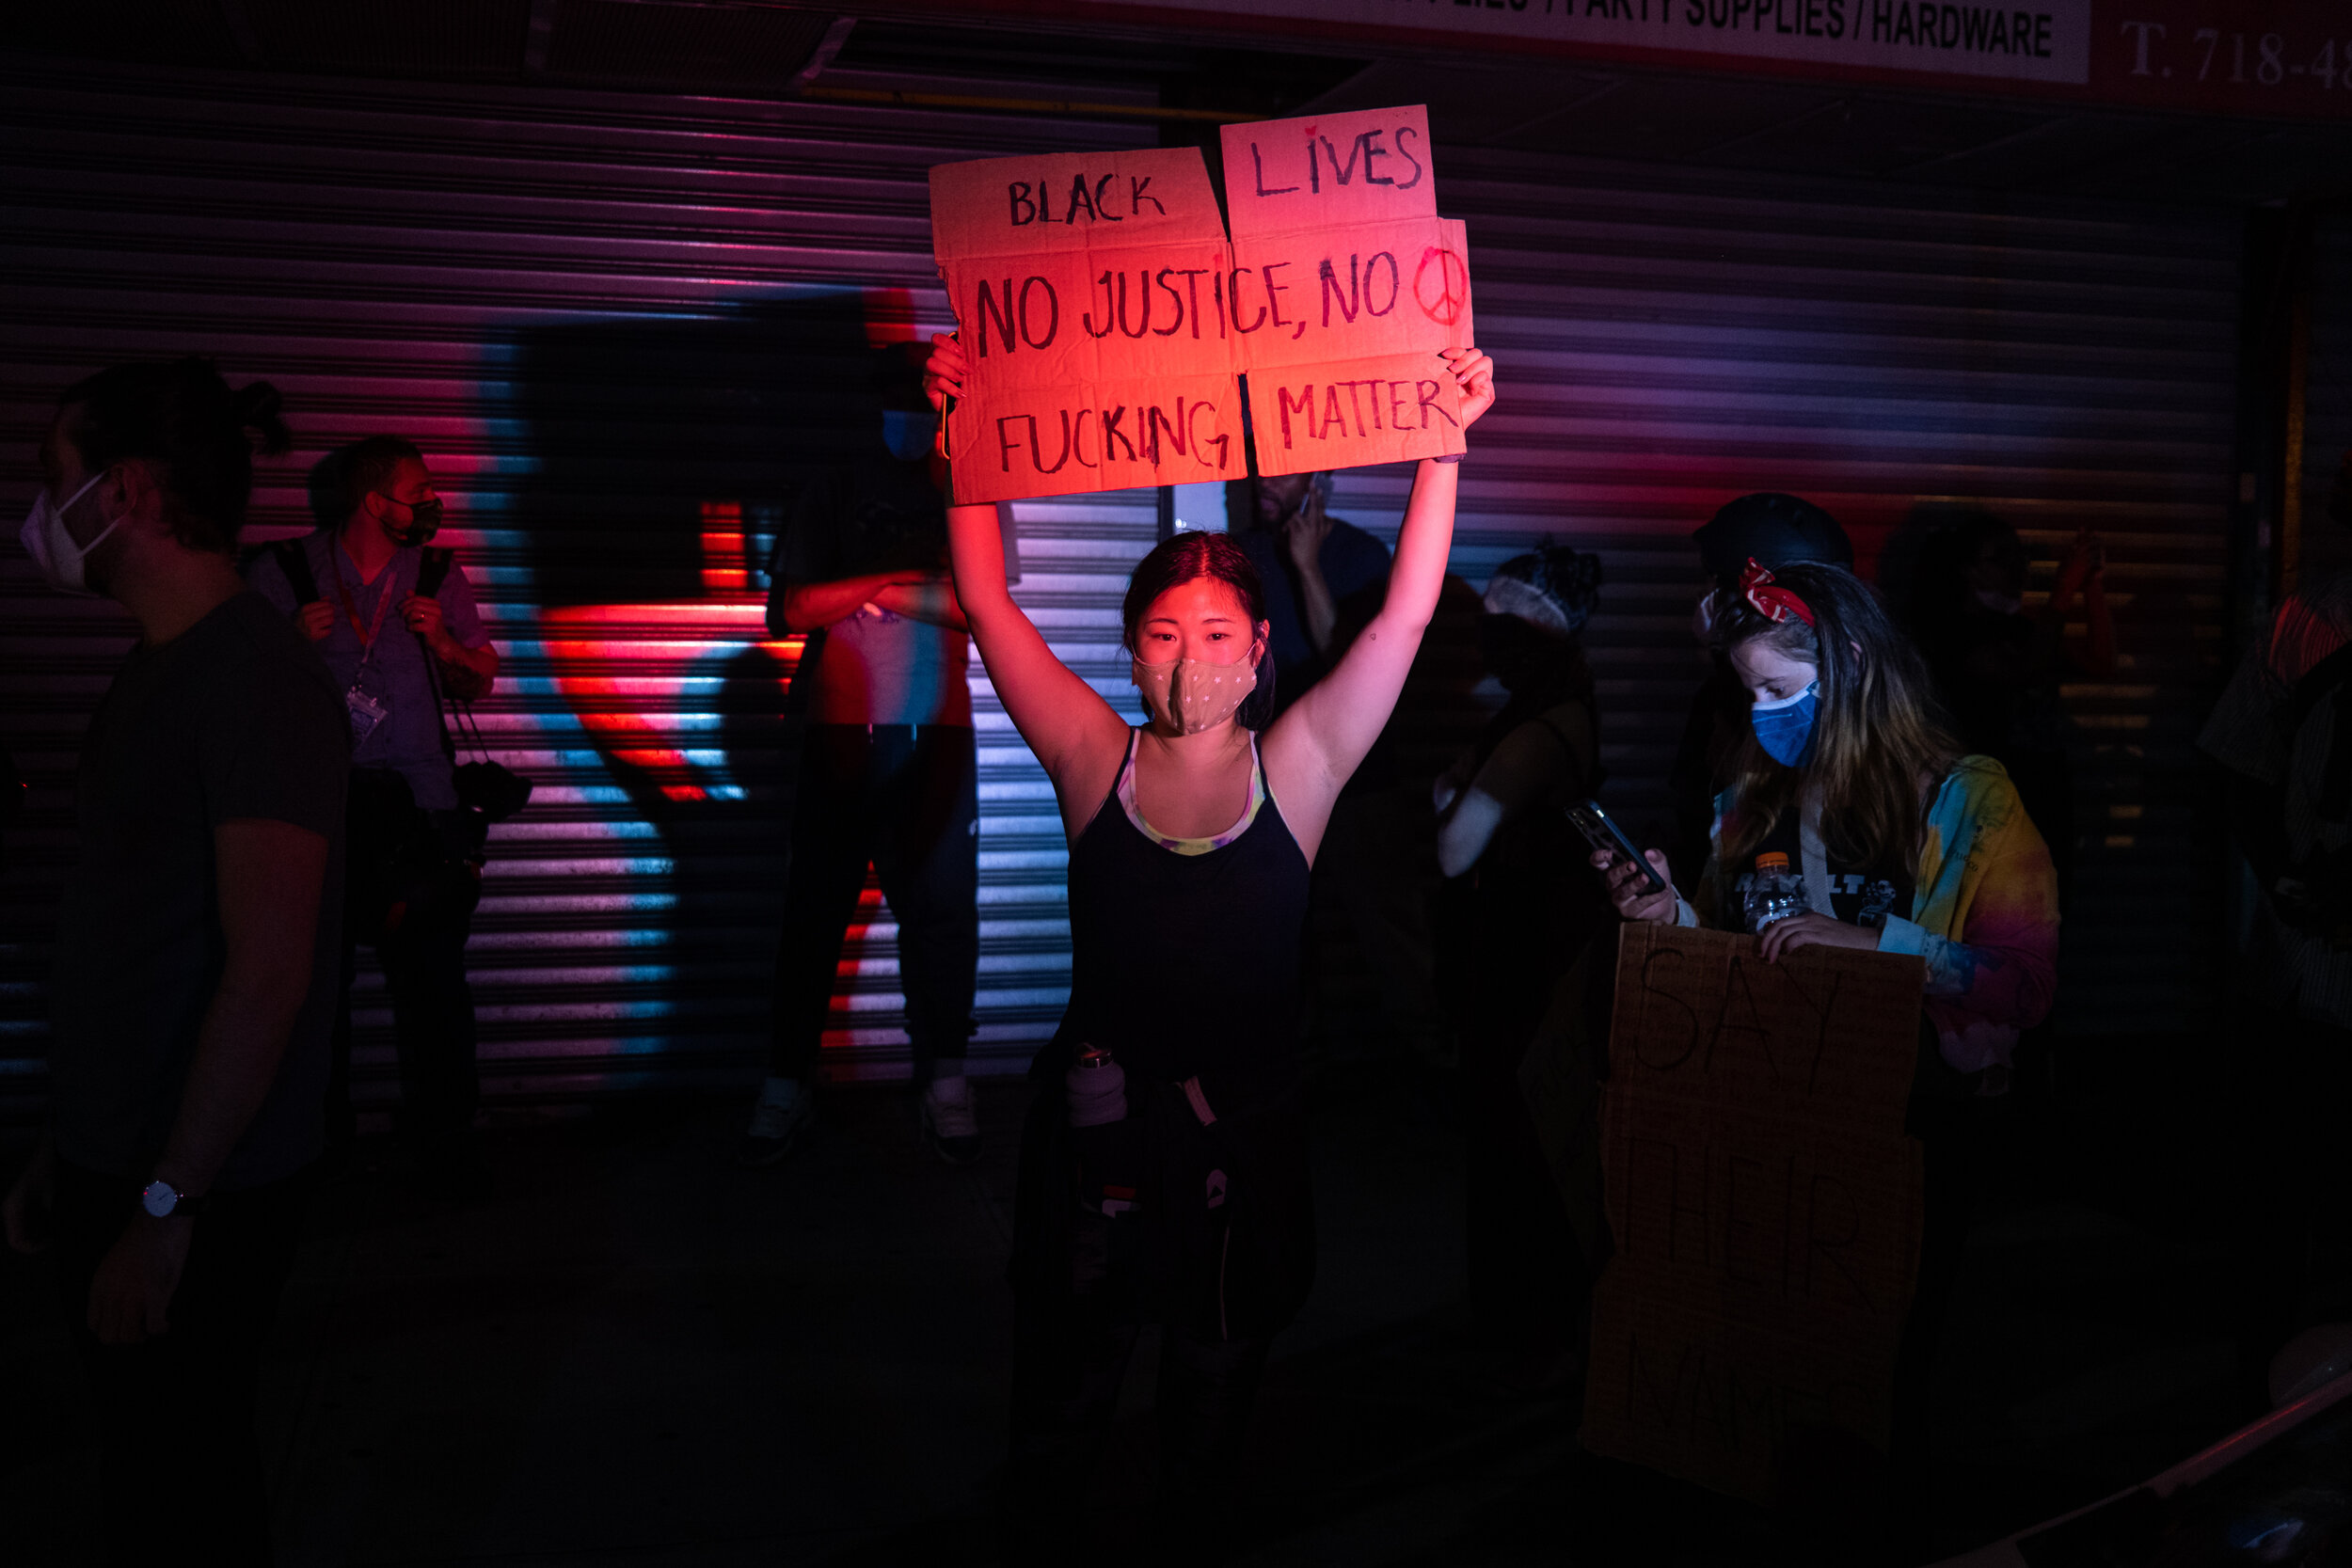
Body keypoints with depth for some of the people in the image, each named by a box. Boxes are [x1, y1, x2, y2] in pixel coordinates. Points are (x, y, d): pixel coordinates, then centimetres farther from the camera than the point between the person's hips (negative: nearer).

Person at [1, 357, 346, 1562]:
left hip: (200, 1194, -8)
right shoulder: (152, 671, 9)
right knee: (143, 1458, 19)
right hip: (114, 1168, 8)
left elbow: (268, 972, -22)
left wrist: (167, 1206, -20)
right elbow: (126, 935, 13)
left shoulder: (258, 680, -18)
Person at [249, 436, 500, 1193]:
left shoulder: (438, 575, 10)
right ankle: (319, 1136, 21)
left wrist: (442, 641, -5)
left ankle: (443, 1146, 8)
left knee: (433, 982, -3)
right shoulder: (283, 572, 4)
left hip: (418, 804, 1)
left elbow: (480, 682, 14)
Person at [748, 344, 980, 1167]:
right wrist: (896, 585, -5)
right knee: (815, 908, -1)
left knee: (941, 907, -2)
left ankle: (944, 1082, 5)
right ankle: (787, 1085, 7)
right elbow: (789, 607, 4)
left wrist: (879, 591, -7)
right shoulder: (836, 492, 14)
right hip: (844, 732, 0)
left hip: (937, 730, 0)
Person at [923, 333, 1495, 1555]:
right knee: (1065, 1386, 15)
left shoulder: (1295, 770, -6)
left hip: (1246, 1124, 1)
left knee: (1216, 1383, 20)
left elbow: (1406, 611, -10)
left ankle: (1198, 1532, 44)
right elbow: (987, 601, -8)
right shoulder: (1094, 762, -6)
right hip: (1098, 1119, 0)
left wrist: (1444, 444, -14)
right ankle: (1031, 1542, 38)